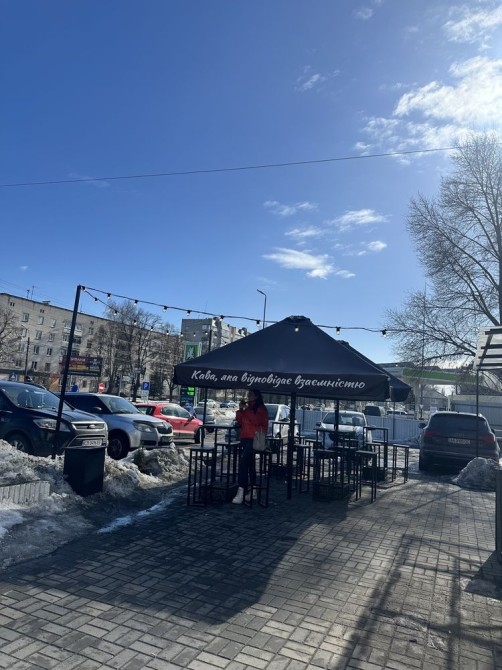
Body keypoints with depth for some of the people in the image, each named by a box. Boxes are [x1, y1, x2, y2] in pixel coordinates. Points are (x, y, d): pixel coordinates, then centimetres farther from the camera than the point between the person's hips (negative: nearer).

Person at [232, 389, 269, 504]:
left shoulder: (261, 409, -3)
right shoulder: (247, 407, 17)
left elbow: (257, 421, -18)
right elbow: (239, 422, 14)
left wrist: (246, 411, -17)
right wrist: (240, 410, -1)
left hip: (255, 439, -8)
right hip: (245, 438, 8)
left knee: (243, 461, -22)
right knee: (250, 463, 13)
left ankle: (241, 490, -27)